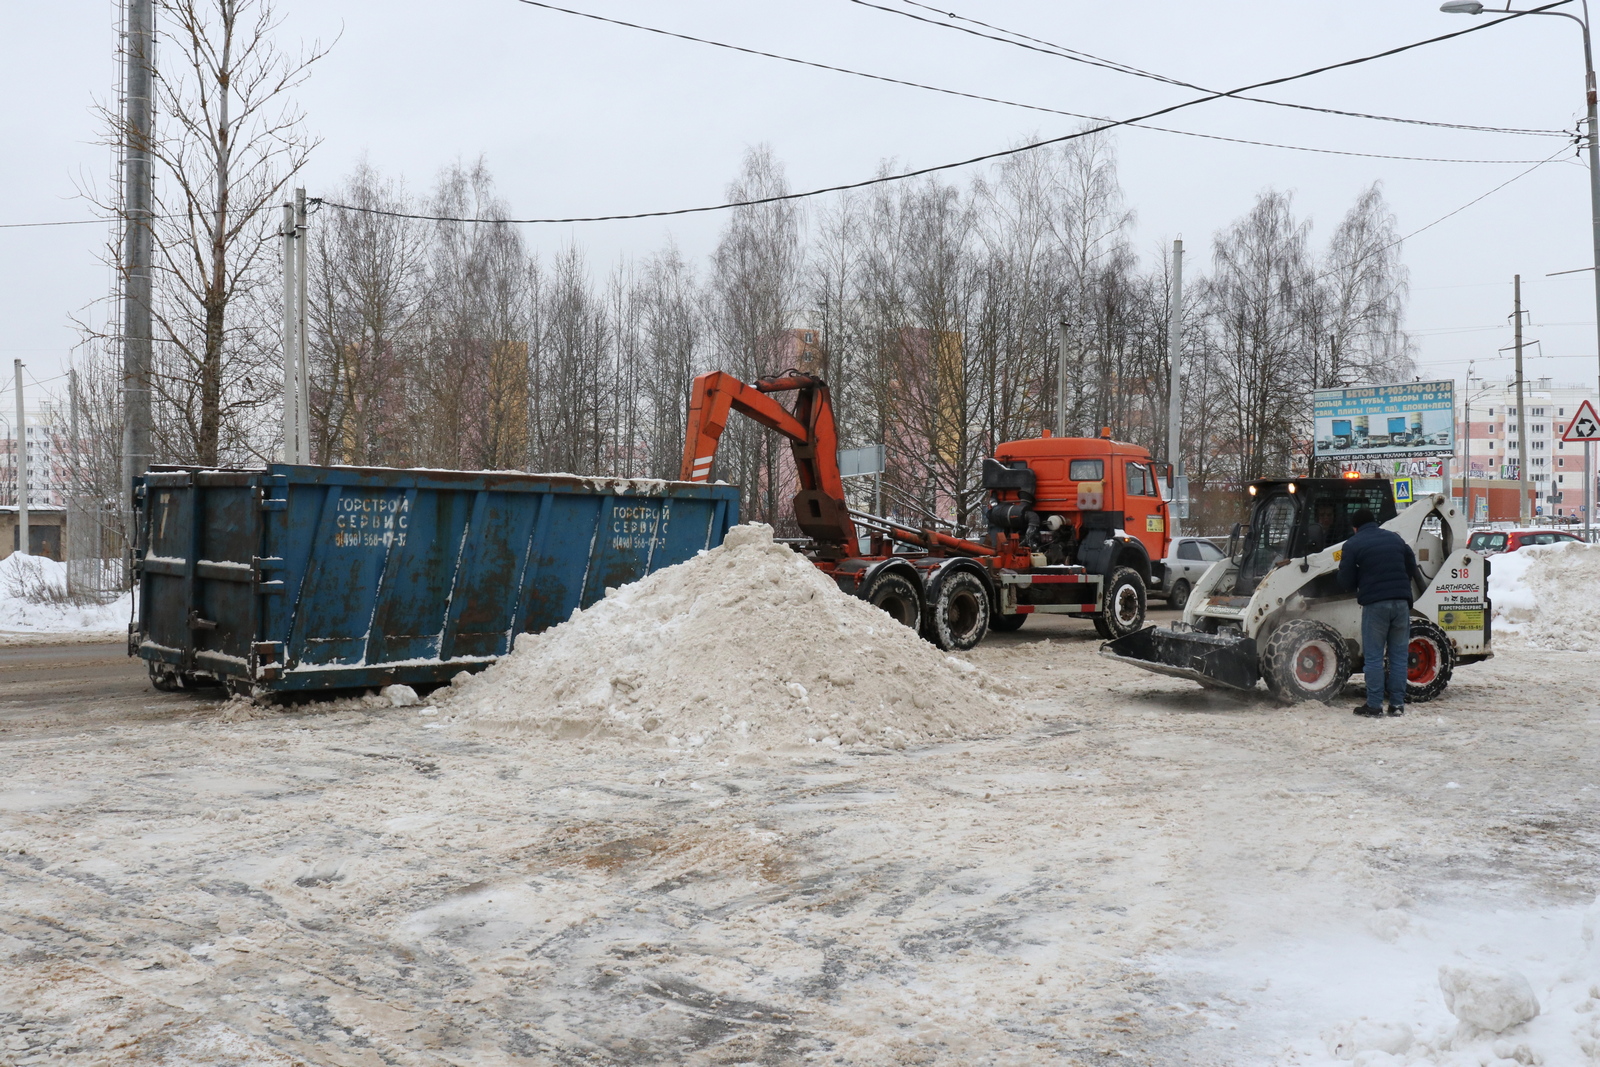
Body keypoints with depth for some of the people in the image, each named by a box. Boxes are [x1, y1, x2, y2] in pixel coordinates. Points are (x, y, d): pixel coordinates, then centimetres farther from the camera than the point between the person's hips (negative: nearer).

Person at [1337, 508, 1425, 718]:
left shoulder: (1353, 544, 0)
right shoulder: (1394, 538, 16)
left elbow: (1345, 580, -3)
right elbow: (1412, 568, 17)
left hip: (1374, 604, -4)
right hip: (1401, 602, 4)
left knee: (1373, 656, 1)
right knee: (1399, 654, 9)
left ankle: (1374, 705, 0)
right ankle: (1397, 703, 10)